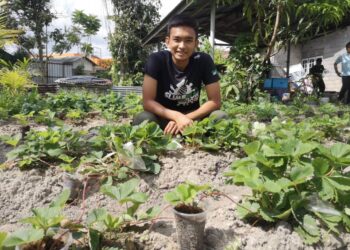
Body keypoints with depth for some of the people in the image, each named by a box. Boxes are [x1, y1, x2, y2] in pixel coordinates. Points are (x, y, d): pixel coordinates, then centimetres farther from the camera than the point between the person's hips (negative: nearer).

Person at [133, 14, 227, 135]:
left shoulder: (204, 61, -14)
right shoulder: (156, 60, -18)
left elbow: (215, 101, -13)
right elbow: (148, 102, -21)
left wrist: (186, 118, -25)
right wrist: (177, 116, -35)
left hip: (193, 116, 2)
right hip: (163, 117, -1)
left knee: (220, 117, -25)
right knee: (142, 119, -33)